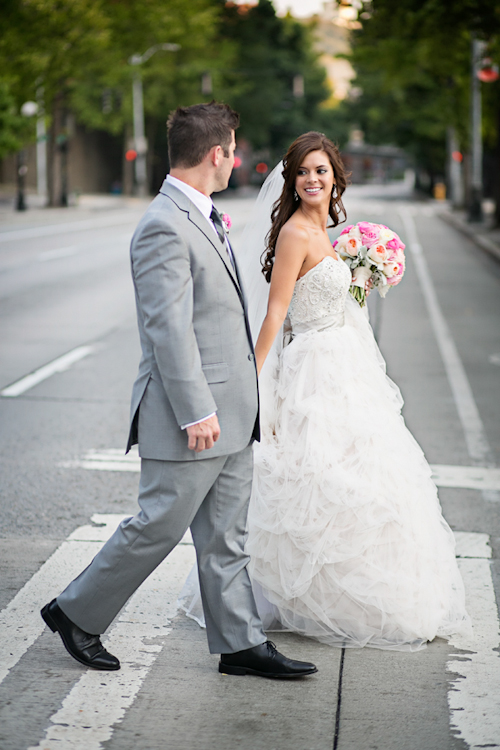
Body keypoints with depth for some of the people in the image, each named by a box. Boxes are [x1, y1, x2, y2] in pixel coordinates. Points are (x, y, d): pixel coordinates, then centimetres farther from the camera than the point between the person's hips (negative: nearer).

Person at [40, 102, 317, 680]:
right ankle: (77, 613, 17)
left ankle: (241, 643, 17)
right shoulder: (164, 226, -18)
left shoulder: (202, 217, 14)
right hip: (191, 415, -9)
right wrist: (196, 412, -22)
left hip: (228, 412, 10)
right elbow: (168, 329, -22)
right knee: (159, 527, 1)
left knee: (225, 536, 12)